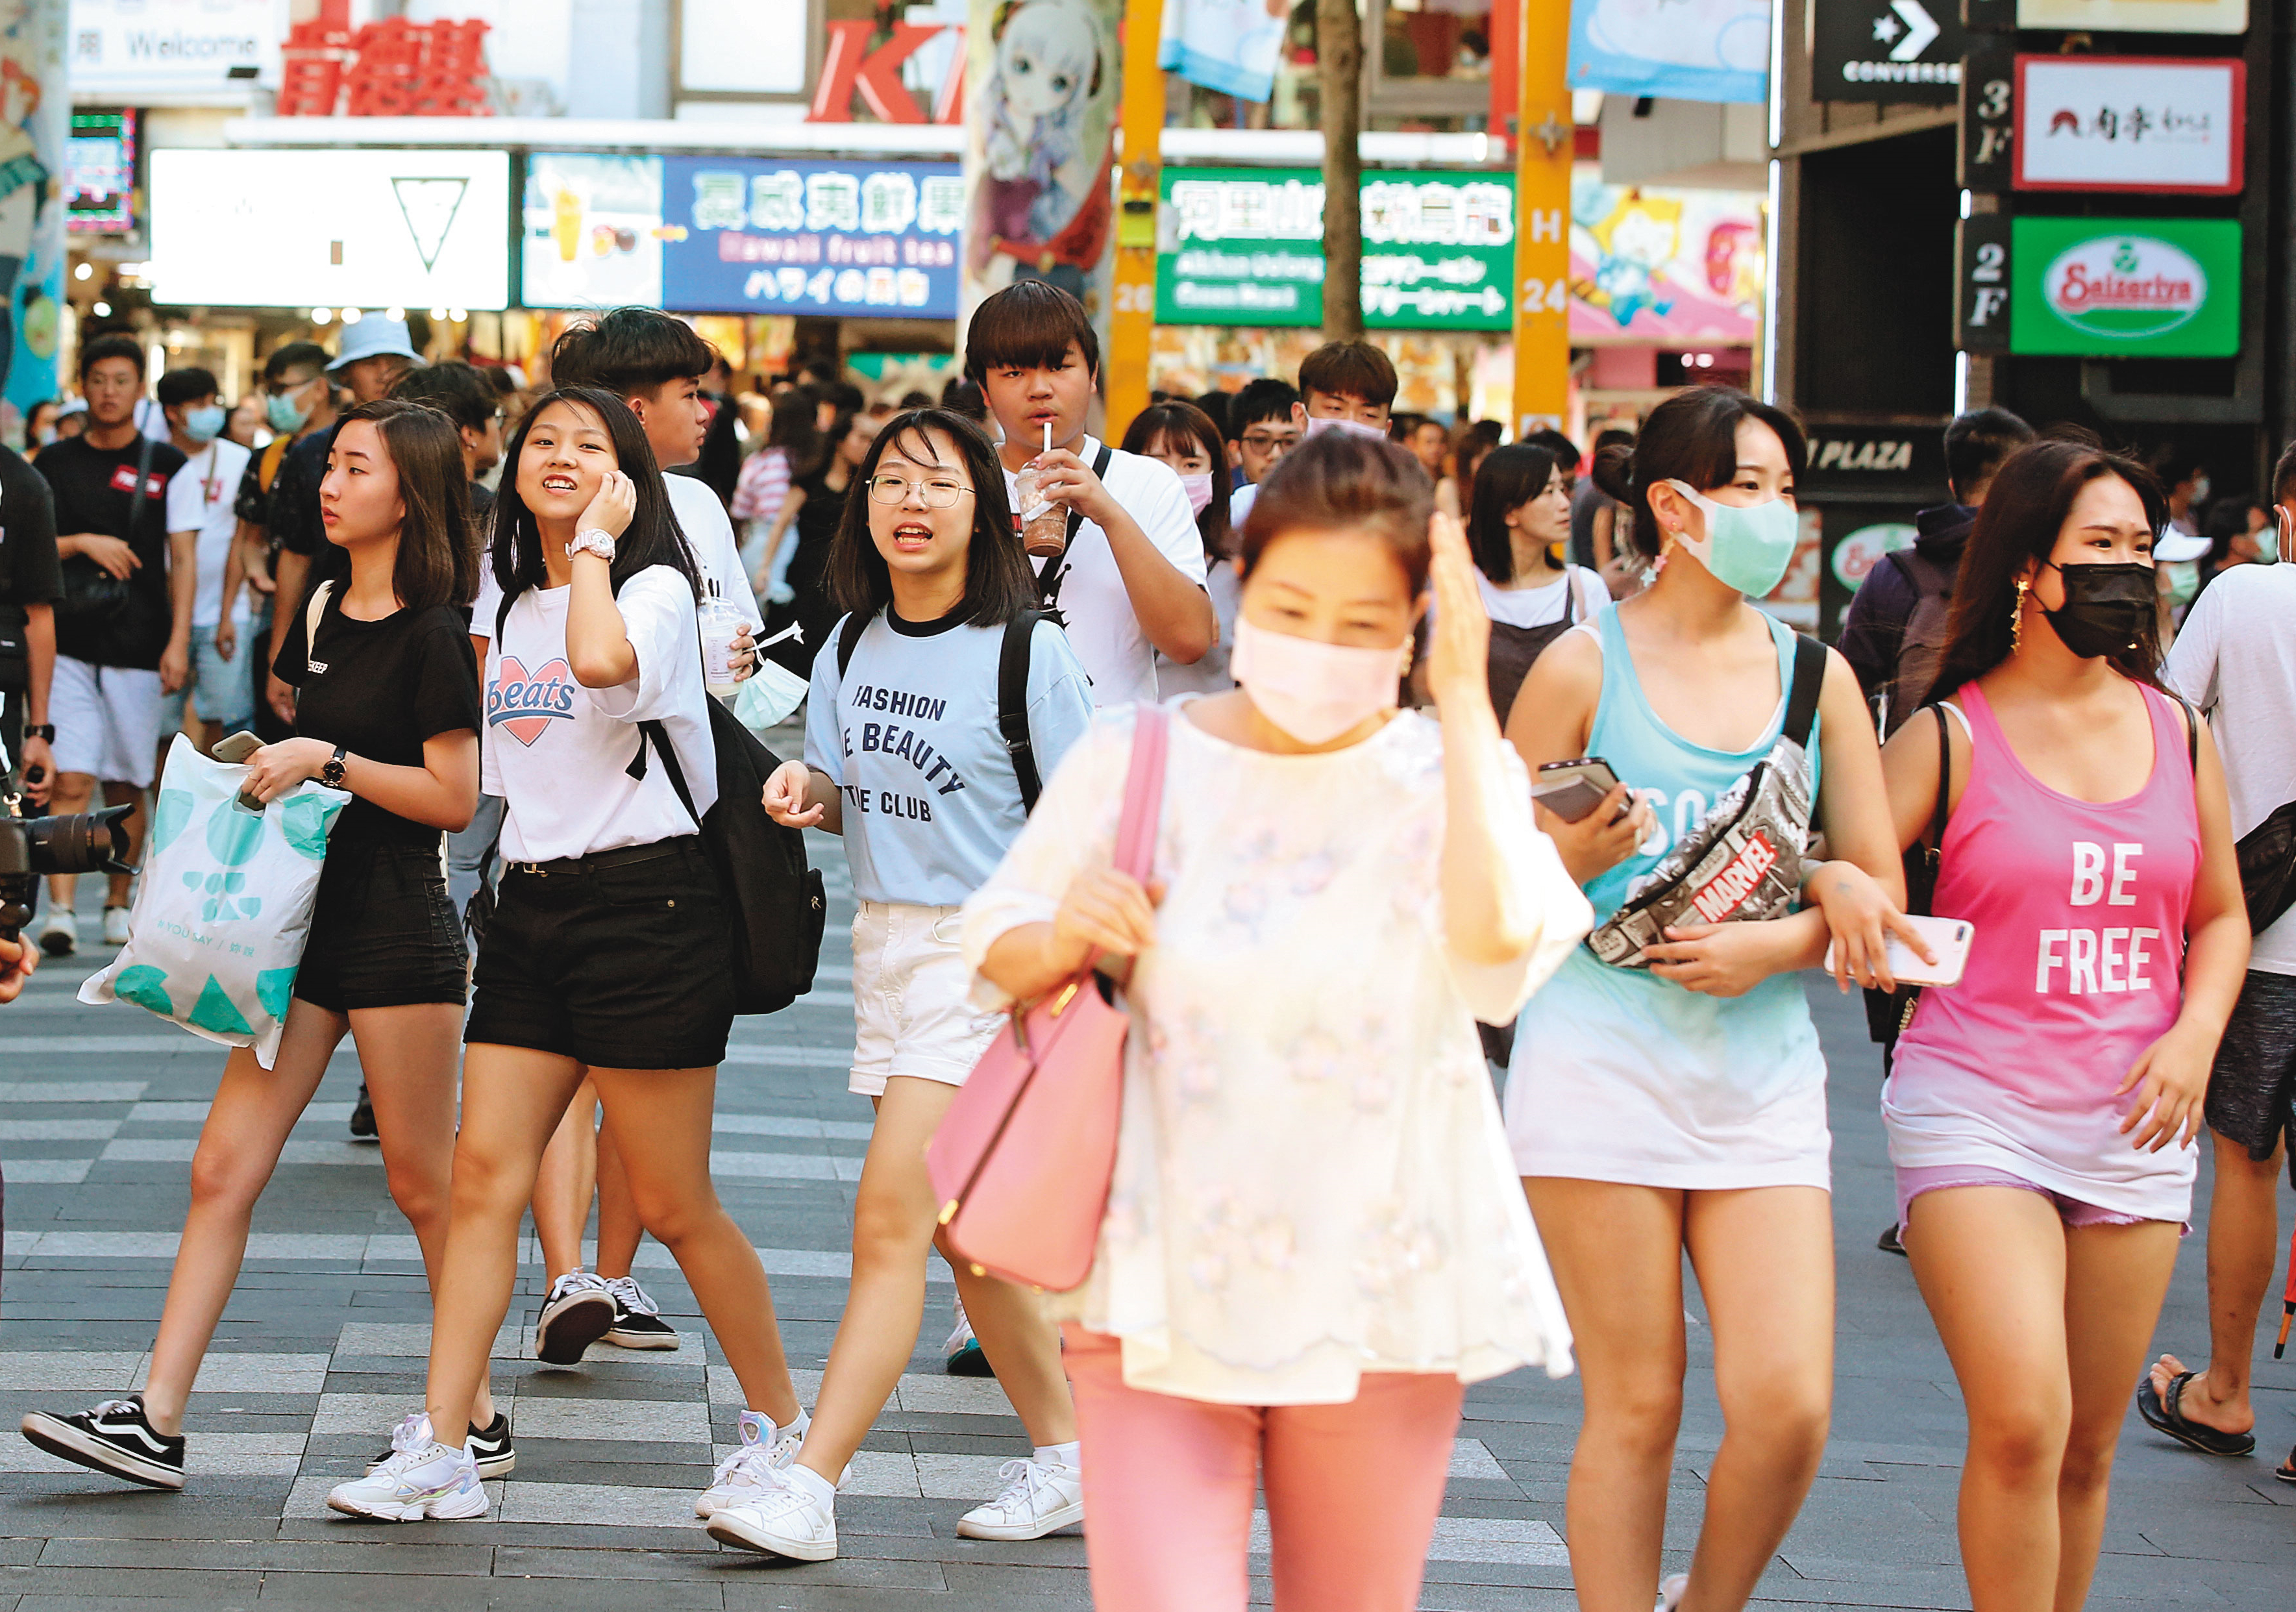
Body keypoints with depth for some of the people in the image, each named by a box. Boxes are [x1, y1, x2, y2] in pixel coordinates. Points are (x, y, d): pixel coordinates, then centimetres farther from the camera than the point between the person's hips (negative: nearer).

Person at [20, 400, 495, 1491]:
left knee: (424, 1186, 2)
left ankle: (478, 1420, 16)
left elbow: (455, 795, -15)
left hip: (399, 929, -8)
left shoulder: (433, 637, -11)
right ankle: (156, 1422, -1)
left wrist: (328, 761, -18)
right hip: (306, 914, 8)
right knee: (224, 1166, 1)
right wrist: (272, 766, 6)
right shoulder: (324, 612, 12)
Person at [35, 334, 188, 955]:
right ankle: (60, 910, -16)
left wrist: (178, 641, -3)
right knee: (70, 781, -11)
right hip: (68, 644, 0)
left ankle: (118, 903, 19)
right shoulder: (55, 462, 10)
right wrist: (81, 543, -7)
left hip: (138, 649, 0)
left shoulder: (166, 465, 7)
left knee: (125, 788, 6)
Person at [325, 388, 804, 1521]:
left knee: (672, 1205, -2)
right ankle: (441, 1454, -4)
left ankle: (782, 1425, 14)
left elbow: (600, 662, -29)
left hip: (644, 900, -7)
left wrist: (594, 538, -16)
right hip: (530, 904, 7)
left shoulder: (655, 587, -6)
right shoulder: (510, 607, 16)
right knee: (484, 1173, -3)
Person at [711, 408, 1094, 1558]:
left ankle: (811, 1486, -15)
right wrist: (810, 791, -5)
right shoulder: (850, 650, 8)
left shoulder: (1028, 652, -10)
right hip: (886, 938, 7)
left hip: (991, 950, -7)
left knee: (891, 1214, -13)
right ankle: (1066, 1455, 26)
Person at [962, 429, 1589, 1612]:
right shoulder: (1134, 760, 2)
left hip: (1374, 1291, 0)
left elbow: (1494, 937, -22)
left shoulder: (1446, 774, -1)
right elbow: (994, 953, 12)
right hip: (1159, 1291, 0)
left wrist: (1464, 699, -19)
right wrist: (1066, 938, -11)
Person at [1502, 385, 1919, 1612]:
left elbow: (1880, 888, 12)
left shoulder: (1814, 674, 11)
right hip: (1604, 1060, -3)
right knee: (1636, 1409, -2)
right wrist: (1577, 855, -16)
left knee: (1788, 1408, -8)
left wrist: (1778, 941, -6)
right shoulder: (1583, 667, 1)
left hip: (1763, 1069, 3)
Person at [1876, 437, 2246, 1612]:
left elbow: (2221, 916, 19)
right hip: (1977, 1107, -4)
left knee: (2088, 1448, 8)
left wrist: (2196, 1033, 2)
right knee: (2020, 1423, -19)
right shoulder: (1951, 736, -2)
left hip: (2133, 1124, 4)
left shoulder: (2175, 733, 10)